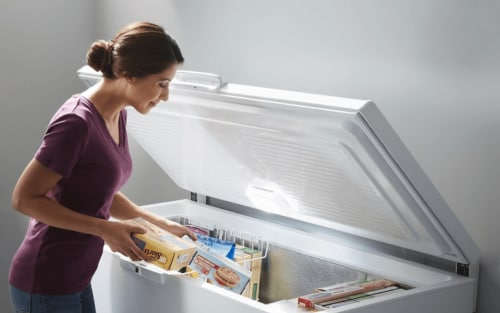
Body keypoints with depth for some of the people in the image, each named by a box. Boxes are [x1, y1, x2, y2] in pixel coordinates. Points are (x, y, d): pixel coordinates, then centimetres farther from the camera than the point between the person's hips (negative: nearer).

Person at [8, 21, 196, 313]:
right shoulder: (77, 122, -24)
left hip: (76, 279, 9)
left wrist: (161, 224, 7)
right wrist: (104, 230, -21)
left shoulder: (117, 115, 4)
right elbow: (25, 198, -19)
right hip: (46, 285, -9)